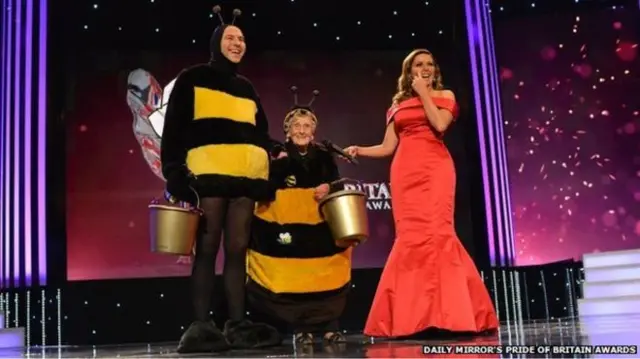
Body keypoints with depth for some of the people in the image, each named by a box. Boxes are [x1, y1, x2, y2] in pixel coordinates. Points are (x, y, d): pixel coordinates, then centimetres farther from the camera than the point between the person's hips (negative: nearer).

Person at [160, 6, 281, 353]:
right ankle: (200, 326, -6)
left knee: (237, 249, 2)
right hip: (208, 174, -5)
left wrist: (268, 175, 13)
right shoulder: (193, 79, 8)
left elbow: (261, 135, 24)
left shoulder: (246, 88, 24)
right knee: (207, 249, -7)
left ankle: (236, 325, 4)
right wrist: (175, 173, -11)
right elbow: (174, 128, 0)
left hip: (246, 176, 5)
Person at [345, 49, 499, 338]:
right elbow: (388, 147, 16)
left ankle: (446, 314, -13)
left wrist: (423, 93, 0)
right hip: (405, 171, 3)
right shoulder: (398, 105, 20)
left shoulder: (443, 96, 13)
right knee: (410, 236, -4)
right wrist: (359, 150, 1)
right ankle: (411, 316, -3)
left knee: (436, 231, -14)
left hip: (434, 167, -3)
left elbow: (439, 125, -8)